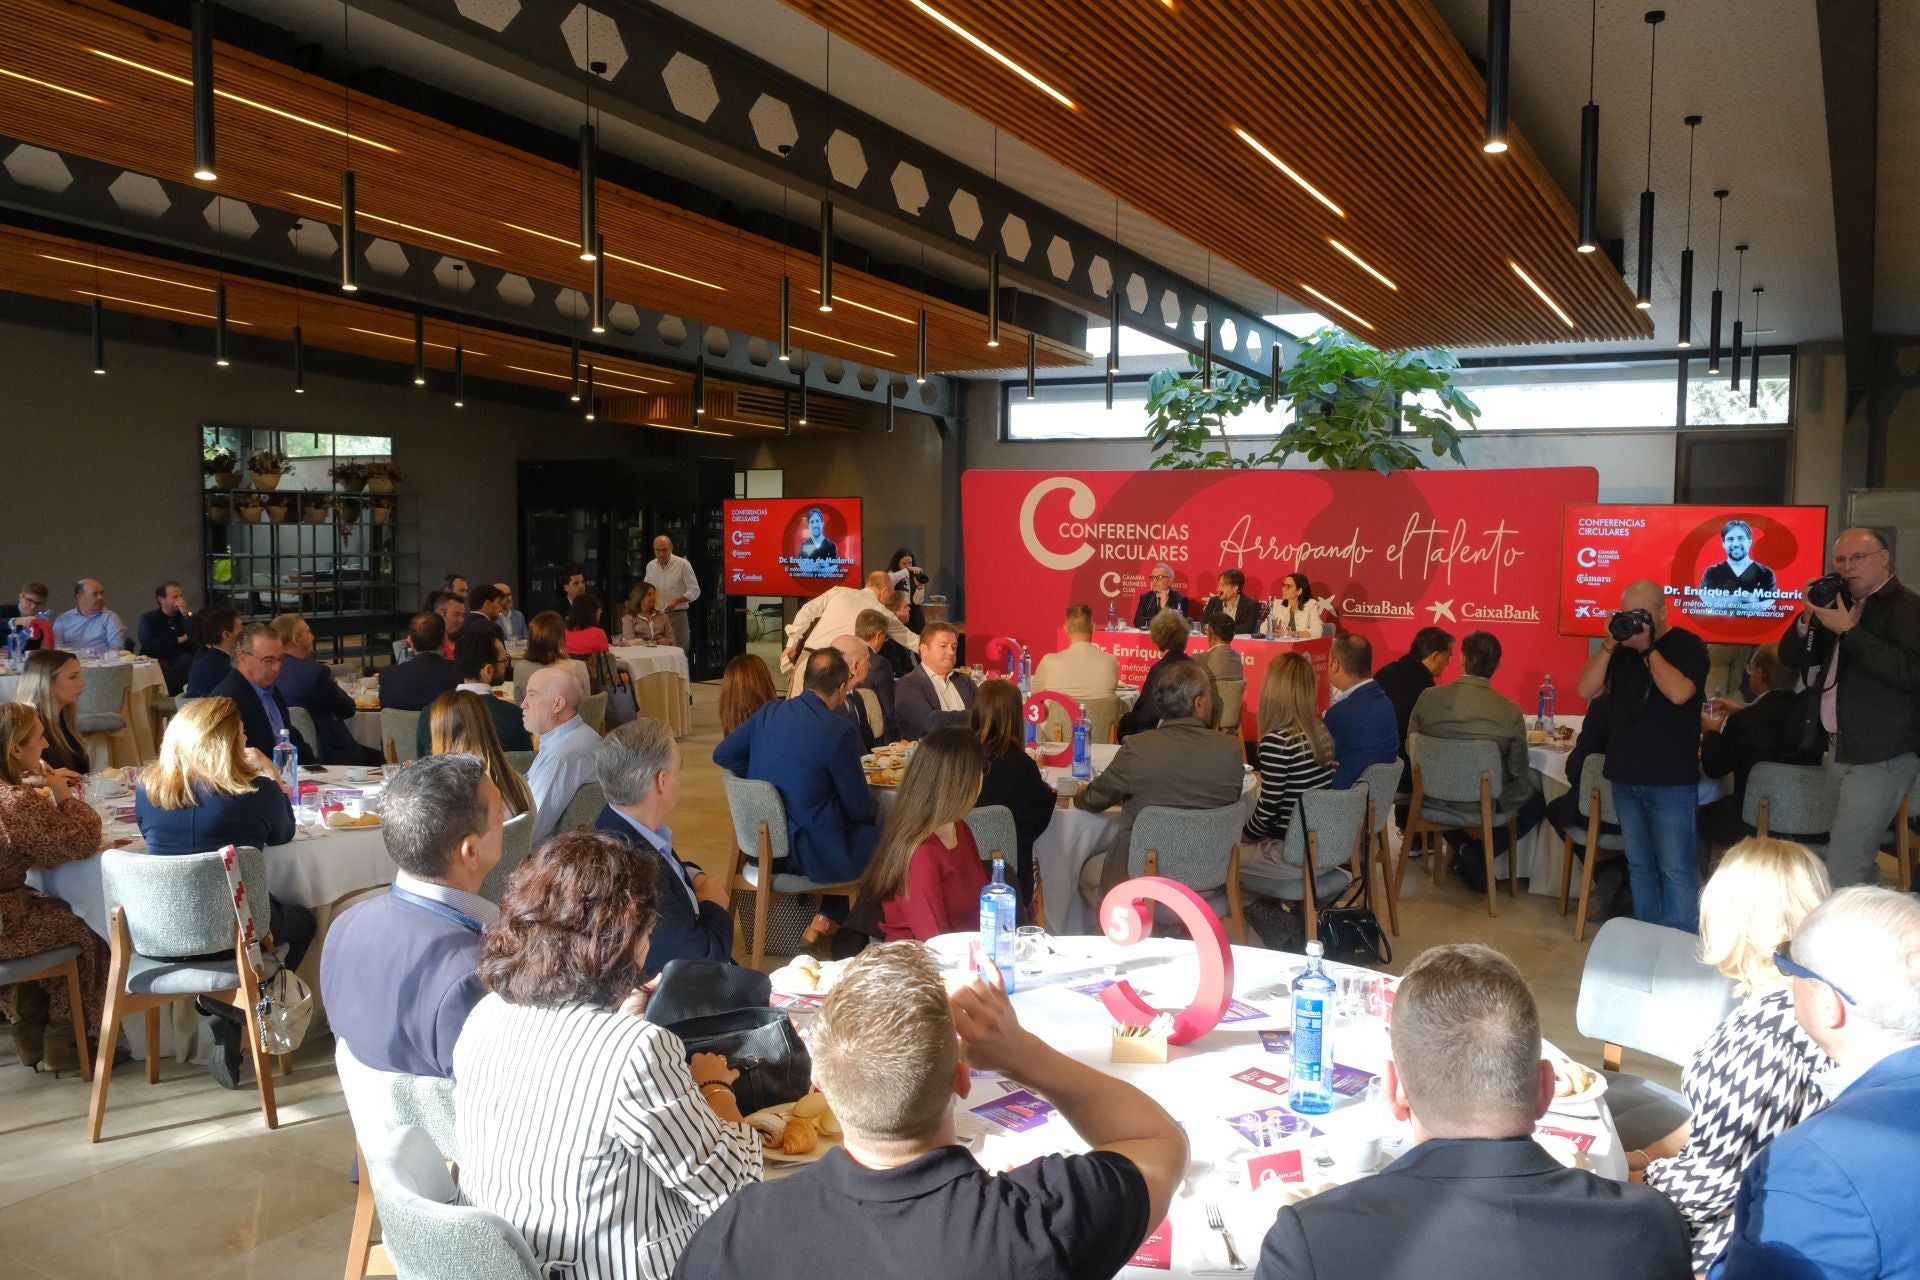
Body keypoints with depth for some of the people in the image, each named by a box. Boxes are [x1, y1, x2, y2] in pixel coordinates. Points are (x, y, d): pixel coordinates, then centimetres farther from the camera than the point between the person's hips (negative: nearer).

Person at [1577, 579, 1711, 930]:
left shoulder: (1688, 645, -6)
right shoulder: (1620, 647, 9)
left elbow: (1679, 693, -23)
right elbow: (1586, 689, -1)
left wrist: (1648, 648, -17)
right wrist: (1609, 644, -10)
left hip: (1671, 781, -6)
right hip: (1625, 778, 6)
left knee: (1676, 870, -4)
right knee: (1639, 866, 13)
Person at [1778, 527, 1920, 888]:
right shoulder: (1839, 603, 13)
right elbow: (1791, 657, 14)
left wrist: (1848, 630, -23)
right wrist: (1809, 617, -4)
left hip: (1880, 756, -8)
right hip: (1839, 749, 8)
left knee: (1843, 865, -12)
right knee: (1859, 863, 14)